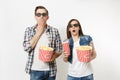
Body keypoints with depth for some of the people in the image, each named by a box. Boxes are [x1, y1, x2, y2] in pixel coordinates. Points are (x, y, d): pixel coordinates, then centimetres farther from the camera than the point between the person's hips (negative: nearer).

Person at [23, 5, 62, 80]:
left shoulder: (54, 31, -1)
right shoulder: (29, 30, 1)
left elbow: (59, 50, 3)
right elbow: (26, 48, -10)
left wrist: (53, 57, -17)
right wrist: (38, 33, -11)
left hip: (50, 70, 1)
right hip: (35, 70, 0)